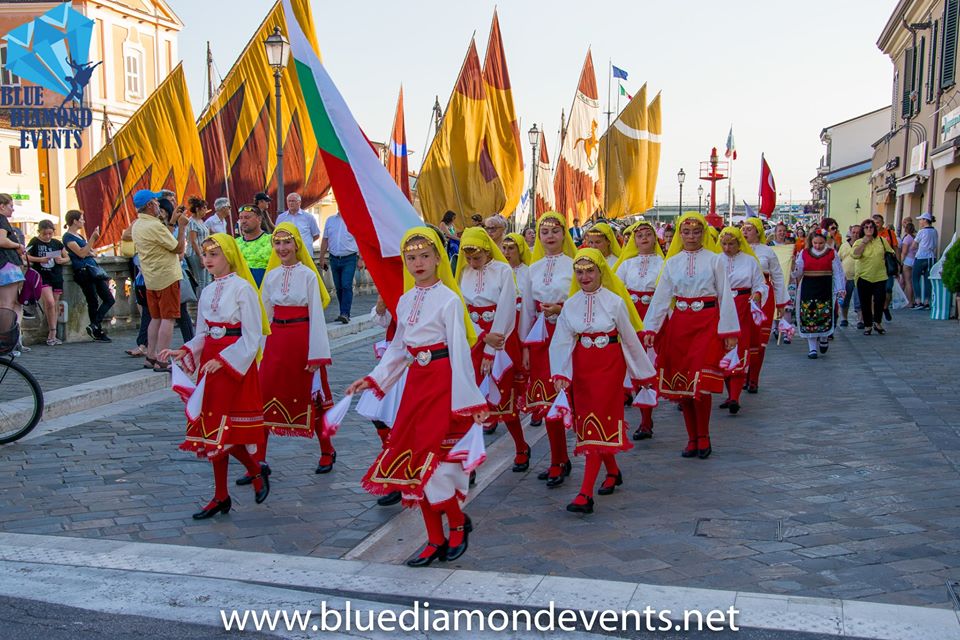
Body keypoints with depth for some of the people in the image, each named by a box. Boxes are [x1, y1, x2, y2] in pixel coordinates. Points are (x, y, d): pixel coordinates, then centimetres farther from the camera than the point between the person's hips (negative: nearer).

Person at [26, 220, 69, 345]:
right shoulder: (35, 242, 1)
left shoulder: (57, 243, 10)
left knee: (55, 305, 5)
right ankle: (53, 333, -5)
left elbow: (67, 258, 14)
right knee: (50, 302, -17)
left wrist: (62, 260, -8)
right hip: (42, 276, -4)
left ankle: (51, 334, 13)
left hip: (57, 277, 4)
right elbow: (26, 256, -3)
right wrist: (40, 259, -17)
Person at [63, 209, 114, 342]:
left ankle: (95, 327, 3)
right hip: (83, 271, -9)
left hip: (93, 269, 9)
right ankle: (97, 332, -2)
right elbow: (81, 253, -18)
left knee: (109, 299, 2)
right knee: (93, 303, -7)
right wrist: (93, 238, -21)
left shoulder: (79, 235, 19)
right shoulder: (68, 237, -6)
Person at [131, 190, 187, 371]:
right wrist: (182, 227, -4)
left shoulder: (137, 225, 10)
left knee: (156, 318, 16)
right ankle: (162, 361, -8)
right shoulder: (155, 226, -19)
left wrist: (172, 223, 18)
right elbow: (178, 248, -14)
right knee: (168, 319, -6)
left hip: (150, 279, 9)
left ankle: (150, 356, 18)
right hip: (167, 277, -9)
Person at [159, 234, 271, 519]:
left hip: (236, 363, -7)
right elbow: (202, 335, 15)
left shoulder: (242, 288, -10)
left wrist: (222, 360, -19)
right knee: (212, 430, 7)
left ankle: (256, 470, 18)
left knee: (224, 430, -9)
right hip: (211, 361, 7)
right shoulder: (208, 292, 12)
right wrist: (182, 352, -2)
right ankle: (221, 497, 16)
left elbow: (251, 337, -13)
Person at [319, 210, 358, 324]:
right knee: (338, 287, 8)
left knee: (346, 286, -13)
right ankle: (344, 313, 18)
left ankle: (345, 314, -14)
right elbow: (325, 240, 12)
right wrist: (322, 258, 9)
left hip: (349, 259, -4)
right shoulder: (330, 220, 10)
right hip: (334, 258, 4)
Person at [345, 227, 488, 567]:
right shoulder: (405, 301, 10)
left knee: (431, 460, -9)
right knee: (411, 459, 7)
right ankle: (435, 540, 19)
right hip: (416, 383, 7)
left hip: (442, 383, -7)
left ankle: (458, 522, 18)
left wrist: (471, 400, -13)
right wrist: (372, 380, 12)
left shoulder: (449, 300, -10)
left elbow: (459, 352, -12)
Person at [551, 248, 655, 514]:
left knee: (598, 423, -9)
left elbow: (630, 338, 0)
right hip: (582, 367, 4)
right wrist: (560, 373, -16)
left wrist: (644, 372, 8)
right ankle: (613, 472, 36)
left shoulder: (615, 301, -7)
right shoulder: (570, 304, 3)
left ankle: (585, 494, -12)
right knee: (589, 420, 11)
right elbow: (562, 341, -2)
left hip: (609, 366, -4)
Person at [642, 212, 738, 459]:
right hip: (679, 324, 3)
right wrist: (650, 328, -4)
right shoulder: (672, 262, 7)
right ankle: (692, 439, 16)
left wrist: (730, 331, -3)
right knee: (681, 383, 4)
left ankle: (703, 438, 9)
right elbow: (661, 297, 4)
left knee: (700, 383, -9)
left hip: (706, 323, -3)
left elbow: (725, 296, 1)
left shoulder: (714, 260, 1)